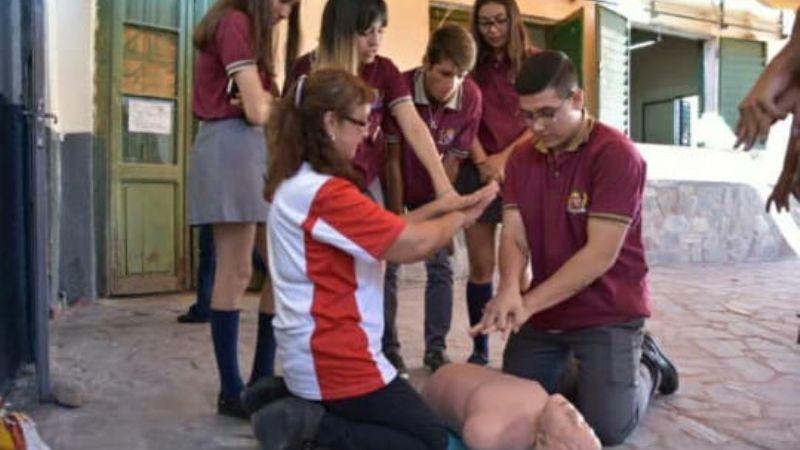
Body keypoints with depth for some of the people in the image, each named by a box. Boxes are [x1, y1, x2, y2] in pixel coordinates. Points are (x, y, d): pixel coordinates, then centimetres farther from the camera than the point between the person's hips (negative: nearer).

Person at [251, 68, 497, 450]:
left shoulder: (296, 183, 8)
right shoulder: (326, 192, -24)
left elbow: (389, 231, 9)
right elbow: (411, 245, -22)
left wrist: (443, 206, 2)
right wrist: (460, 218, -3)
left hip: (312, 352, 10)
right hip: (335, 359, -10)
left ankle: (294, 403, 12)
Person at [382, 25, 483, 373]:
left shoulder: (471, 97, -21)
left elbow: (453, 161, -15)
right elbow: (392, 159, -20)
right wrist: (397, 216, -16)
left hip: (435, 194, 2)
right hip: (396, 190, -2)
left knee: (441, 267, 0)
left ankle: (436, 348, 12)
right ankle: (387, 347, 11)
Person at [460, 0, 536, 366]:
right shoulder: (473, 66, 11)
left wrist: (505, 158, -9)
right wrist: (483, 162, -8)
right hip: (478, 170, 2)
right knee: (481, 265, 1)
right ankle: (479, 347, 9)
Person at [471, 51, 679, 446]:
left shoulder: (616, 154, -19)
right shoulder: (521, 159, 1)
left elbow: (600, 254, -23)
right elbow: (513, 236, -6)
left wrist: (528, 304, -26)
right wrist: (509, 290, -28)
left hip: (607, 311, -5)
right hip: (544, 308, 6)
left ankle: (646, 366, 21)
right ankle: (572, 363, 33)